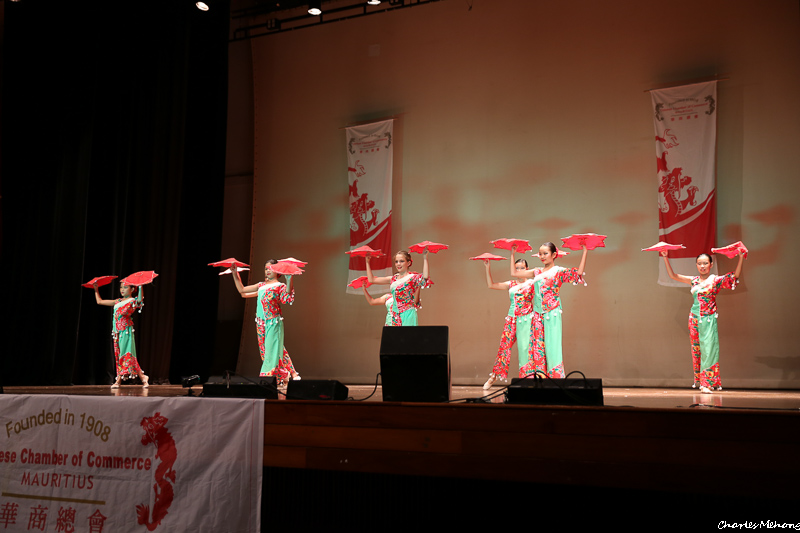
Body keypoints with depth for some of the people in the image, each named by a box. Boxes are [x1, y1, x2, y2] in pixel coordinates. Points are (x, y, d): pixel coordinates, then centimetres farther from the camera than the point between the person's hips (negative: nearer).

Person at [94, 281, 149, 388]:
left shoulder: (133, 301, -2)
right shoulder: (117, 302, 16)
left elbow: (140, 298, -27)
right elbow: (99, 301, 24)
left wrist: (140, 286, -36)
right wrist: (96, 290, 23)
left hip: (126, 331, -6)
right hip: (117, 332, 6)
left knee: (127, 355, -10)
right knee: (118, 355, 5)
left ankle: (143, 378, -4)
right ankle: (118, 381, 6)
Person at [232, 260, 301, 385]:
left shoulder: (280, 286, -1)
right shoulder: (261, 286, 17)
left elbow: (287, 297, -22)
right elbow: (241, 290, 19)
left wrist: (289, 278, -31)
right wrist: (235, 274, 15)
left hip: (273, 322, -6)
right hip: (261, 322, 6)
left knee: (272, 349, -9)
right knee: (264, 350, 5)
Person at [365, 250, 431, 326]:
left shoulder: (412, 277, -3)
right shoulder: (393, 279, 13)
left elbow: (425, 277, -26)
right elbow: (371, 280, 16)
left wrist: (425, 258, -25)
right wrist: (367, 262, 16)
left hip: (408, 314, -5)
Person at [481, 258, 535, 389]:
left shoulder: (532, 283, 4)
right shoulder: (511, 284, 12)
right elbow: (491, 285, 9)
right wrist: (487, 268, 4)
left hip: (526, 320, -2)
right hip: (511, 319, 2)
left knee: (524, 347, -4)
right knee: (504, 345, 0)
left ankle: (526, 375, 5)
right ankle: (494, 375, 6)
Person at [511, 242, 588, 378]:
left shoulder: (559, 271, 0)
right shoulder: (537, 272, 15)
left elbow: (579, 272, -14)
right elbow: (514, 273, 21)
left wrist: (584, 251, -12)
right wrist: (512, 254, 23)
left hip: (552, 314, -5)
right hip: (537, 315, 5)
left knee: (552, 346, -8)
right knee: (537, 347, 1)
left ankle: (556, 377, -6)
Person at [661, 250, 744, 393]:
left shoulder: (716, 280, -1)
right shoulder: (694, 280, 10)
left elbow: (736, 275, -10)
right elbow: (673, 275, 13)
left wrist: (740, 258, -20)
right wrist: (665, 258, 10)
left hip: (708, 319, -4)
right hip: (694, 317, 4)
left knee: (708, 349, -8)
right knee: (696, 349, 8)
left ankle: (708, 382, -7)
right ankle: (698, 380, 19)